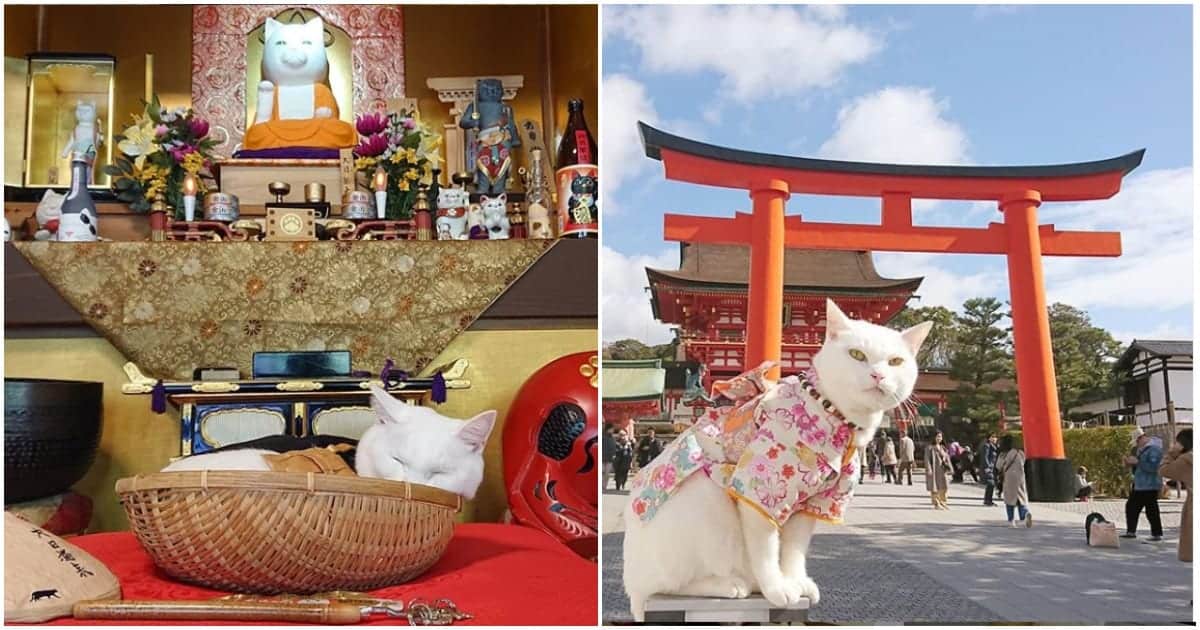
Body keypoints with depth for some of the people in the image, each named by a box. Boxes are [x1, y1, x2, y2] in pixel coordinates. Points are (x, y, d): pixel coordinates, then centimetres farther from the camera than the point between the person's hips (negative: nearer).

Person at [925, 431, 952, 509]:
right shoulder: (930, 447, -6)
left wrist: (948, 468, -1)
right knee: (934, 487, -3)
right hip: (934, 469, -6)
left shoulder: (943, 447, 14)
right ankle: (936, 504, 3)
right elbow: (927, 459, -11)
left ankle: (942, 502, 21)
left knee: (944, 486, 7)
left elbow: (947, 458, 12)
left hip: (942, 469, 6)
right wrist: (929, 469, -19)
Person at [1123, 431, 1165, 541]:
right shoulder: (1142, 449, 14)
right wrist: (1131, 463, 5)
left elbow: (1153, 467, -26)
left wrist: (1137, 462, -23)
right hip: (1139, 485, 10)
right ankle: (1131, 531, 20)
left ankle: (1157, 534, 4)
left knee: (1151, 511, -5)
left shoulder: (1154, 449, -15)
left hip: (1150, 486, -10)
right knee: (1131, 507, 12)